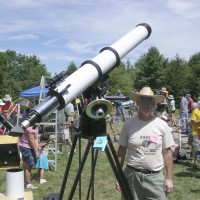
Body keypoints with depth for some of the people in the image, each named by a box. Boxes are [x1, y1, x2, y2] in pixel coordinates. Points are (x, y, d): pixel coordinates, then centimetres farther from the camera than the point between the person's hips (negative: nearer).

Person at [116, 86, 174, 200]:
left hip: (155, 177, 0)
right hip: (132, 175, 0)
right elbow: (122, 151, 3)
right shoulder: (128, 124, -2)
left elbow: (167, 153, 3)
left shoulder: (162, 125, -1)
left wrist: (169, 178, 1)